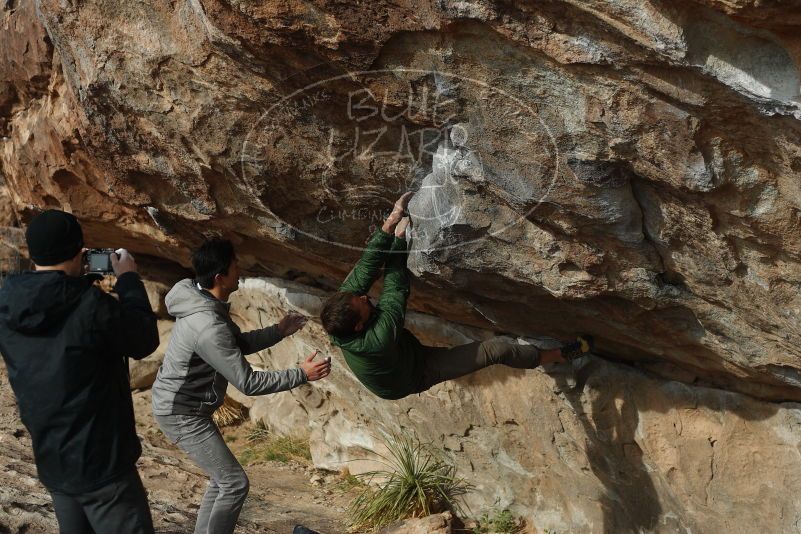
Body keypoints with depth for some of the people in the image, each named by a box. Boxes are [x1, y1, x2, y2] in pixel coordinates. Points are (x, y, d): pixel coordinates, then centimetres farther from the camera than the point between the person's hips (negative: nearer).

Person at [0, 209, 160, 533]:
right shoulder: (91, 306, -23)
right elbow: (145, 341, -7)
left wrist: (74, 281, 11)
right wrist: (129, 280, 2)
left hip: (51, 462, 7)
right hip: (101, 462, -7)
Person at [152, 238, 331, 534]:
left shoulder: (205, 303, 0)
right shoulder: (209, 327, -31)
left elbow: (237, 344, 16)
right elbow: (248, 382, -27)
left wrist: (278, 332, 6)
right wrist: (301, 374, -22)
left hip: (185, 406, 10)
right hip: (182, 414, -10)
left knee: (221, 479, 19)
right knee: (235, 482, -6)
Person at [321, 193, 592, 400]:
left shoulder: (342, 306, -33)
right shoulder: (378, 339, -48)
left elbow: (367, 267, -29)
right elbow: (396, 287, -38)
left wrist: (390, 222, -38)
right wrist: (399, 237, -29)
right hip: (417, 375, -6)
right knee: (495, 350, -7)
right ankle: (557, 356, 10)